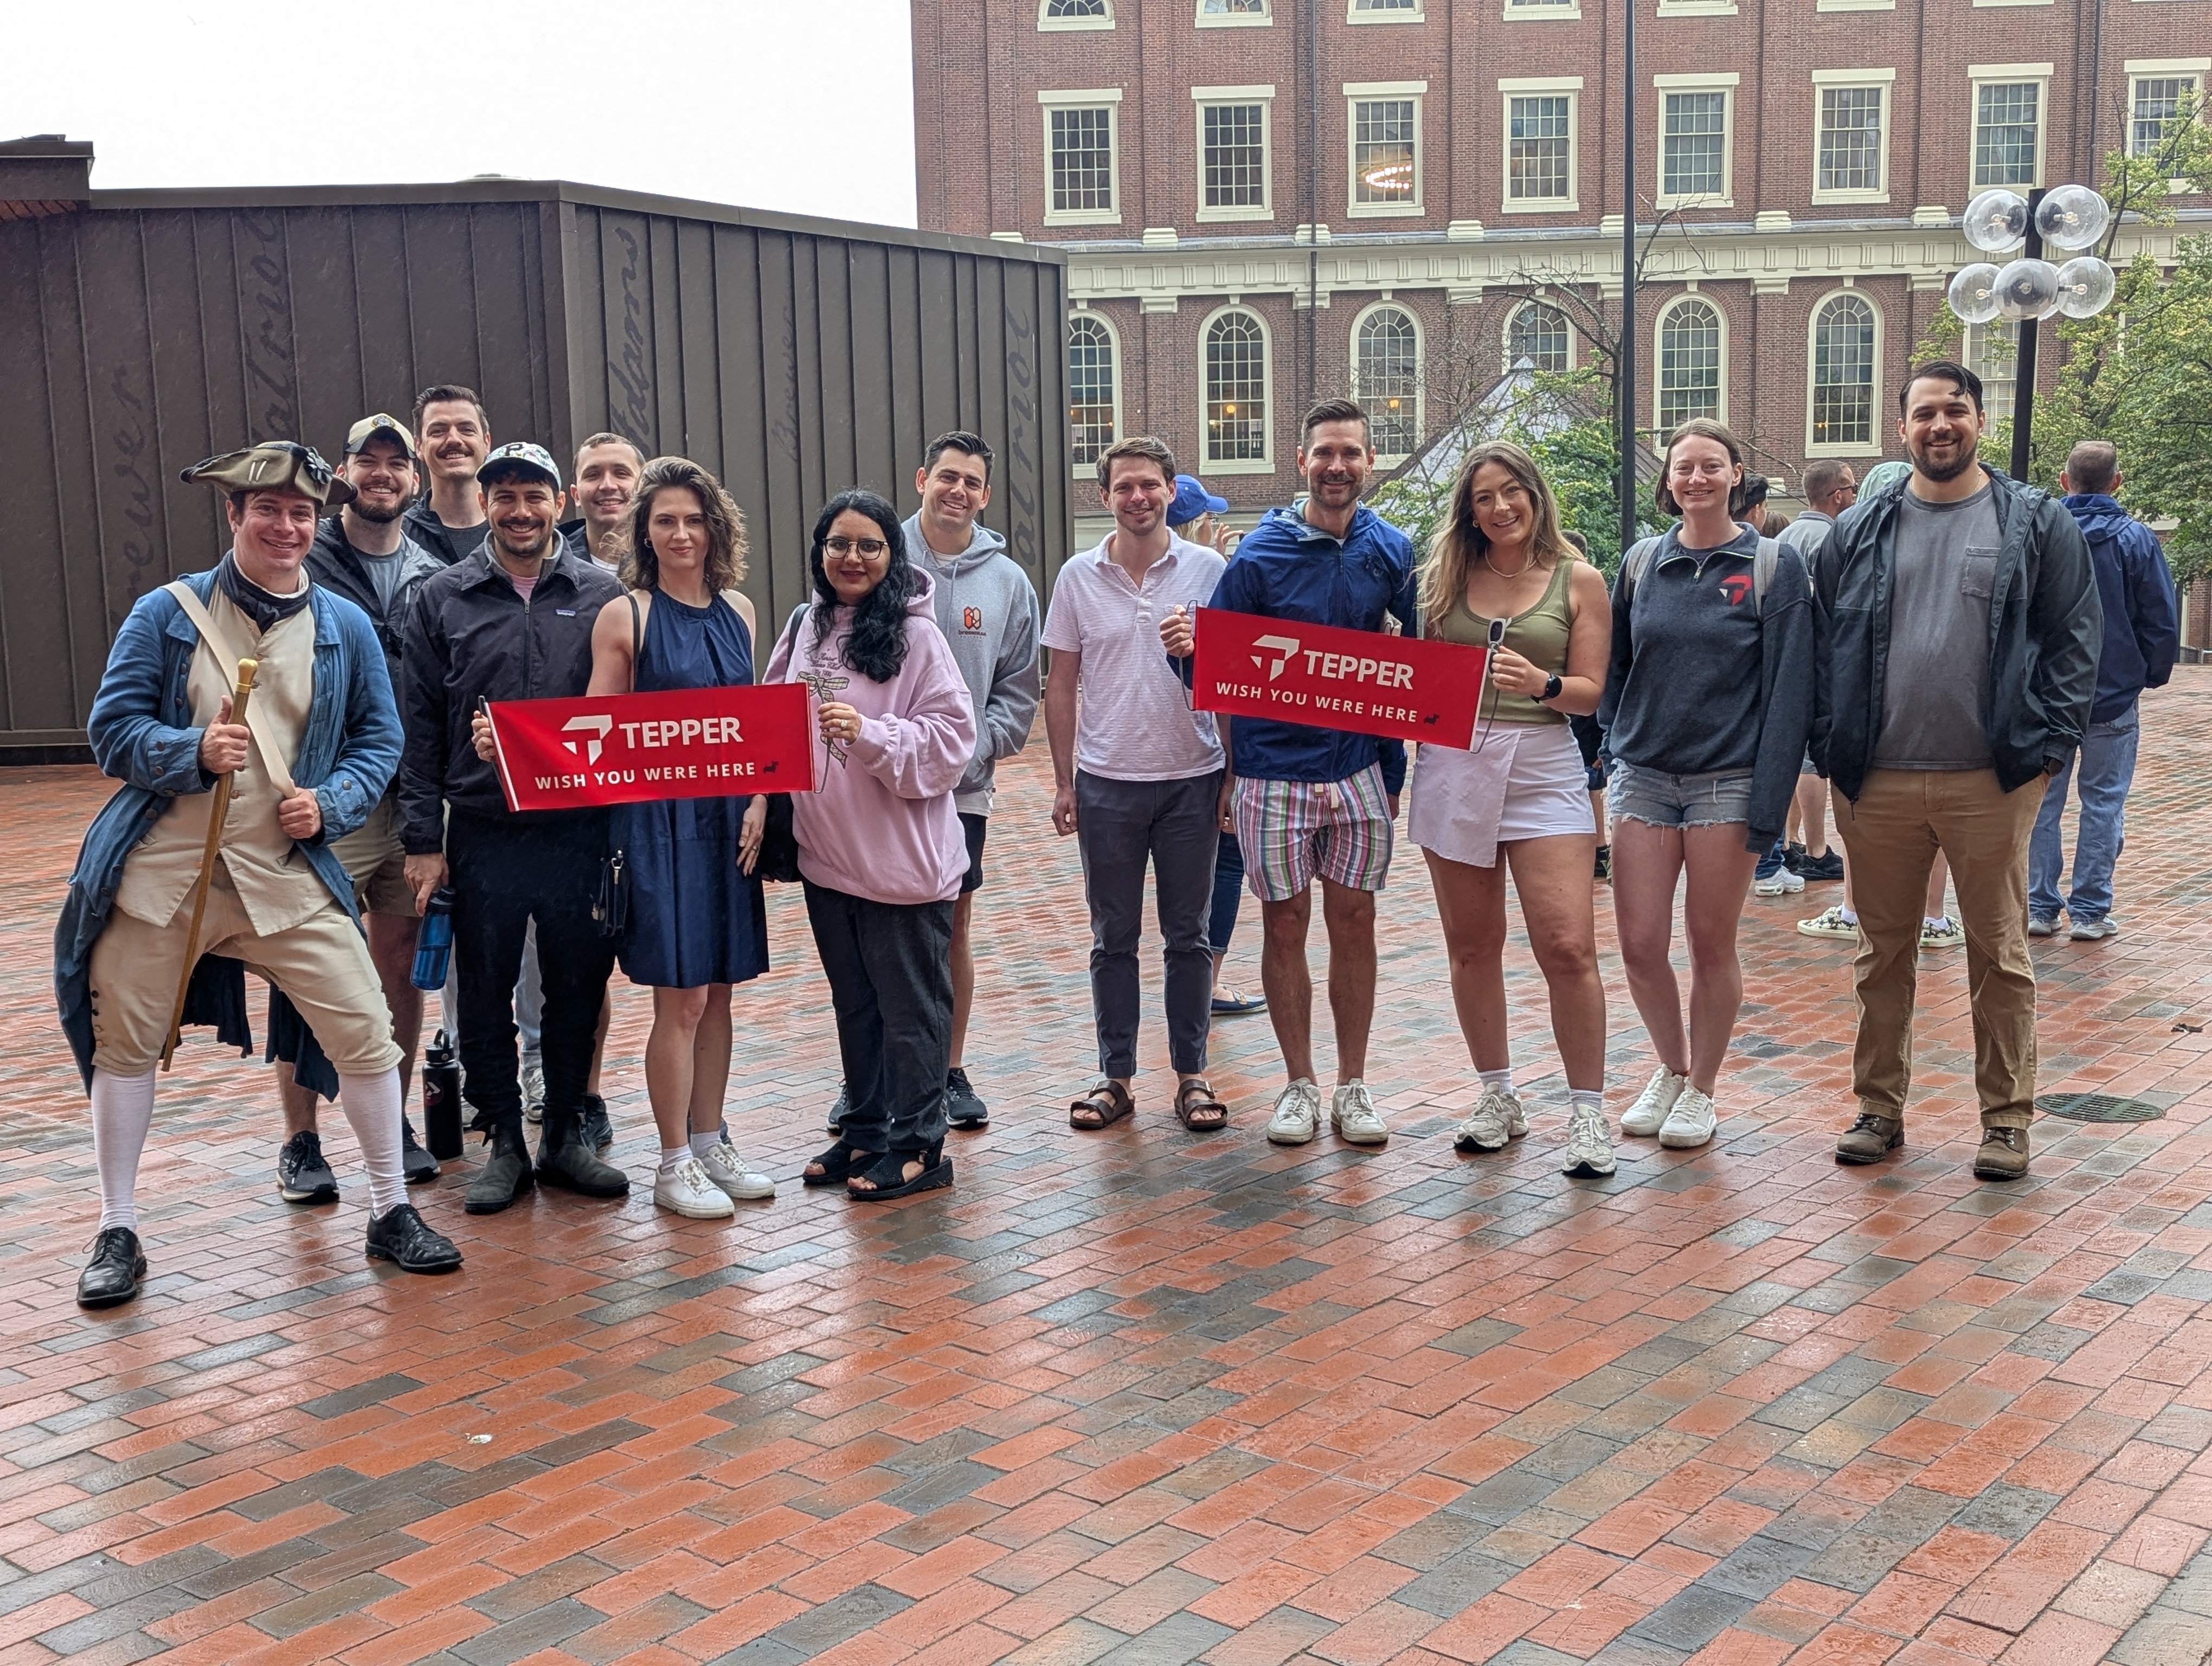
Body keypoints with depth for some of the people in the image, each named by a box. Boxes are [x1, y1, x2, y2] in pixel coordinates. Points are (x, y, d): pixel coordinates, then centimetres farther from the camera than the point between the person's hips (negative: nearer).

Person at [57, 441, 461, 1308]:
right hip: (162, 869, 0)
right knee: (124, 1043, 6)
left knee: (367, 1033, -4)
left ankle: (391, 1213, 14)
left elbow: (379, 740, 10)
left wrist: (331, 803, -9)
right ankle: (117, 1234, 24)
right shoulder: (166, 613, 1)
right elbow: (111, 729, -1)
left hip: (287, 871, 1)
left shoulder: (345, 627, 5)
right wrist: (193, 752, -20)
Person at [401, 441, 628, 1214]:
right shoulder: (442, 600, 4)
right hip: (483, 836, 0)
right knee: (486, 996, 6)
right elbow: (419, 728, 3)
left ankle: (566, 1135, 23)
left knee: (579, 989, 8)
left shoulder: (601, 595, 4)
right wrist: (424, 839, -2)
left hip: (579, 831, 0)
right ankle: (504, 1143, 20)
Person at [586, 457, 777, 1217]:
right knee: (681, 996, -3)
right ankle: (674, 1167, 9)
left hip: (730, 818, 5)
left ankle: (709, 1145, 23)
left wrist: (758, 801, -1)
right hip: (660, 819, -5)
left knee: (718, 990, 11)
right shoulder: (625, 616, -5)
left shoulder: (737, 610, 9)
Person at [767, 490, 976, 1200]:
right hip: (827, 853, 7)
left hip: (902, 859, -6)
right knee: (854, 1002, 18)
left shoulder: (915, 634, -11)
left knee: (910, 1005, 4)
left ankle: (917, 1146, 15)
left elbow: (952, 738, -16)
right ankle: (864, 1132, 31)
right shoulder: (804, 627, 7)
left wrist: (869, 734, -26)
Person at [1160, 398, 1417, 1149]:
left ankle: (1352, 1086, 18)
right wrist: (1188, 649, -25)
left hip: (1360, 769, 2)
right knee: (1285, 924, 5)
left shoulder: (1391, 552, 2)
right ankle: (1299, 1085, 18)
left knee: (1354, 920, 7)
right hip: (1274, 771, -2)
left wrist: (1396, 770, 4)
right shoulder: (1259, 555, -6)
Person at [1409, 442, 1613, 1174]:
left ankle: (1587, 1112, 2)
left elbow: (1590, 692, 1)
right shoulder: (1448, 577, 10)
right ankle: (1497, 1097, 23)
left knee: (1568, 949, -10)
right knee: (1472, 947, 9)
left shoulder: (1579, 581, 4)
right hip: (1452, 765, 3)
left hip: (1543, 769, -3)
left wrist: (1541, 684, -18)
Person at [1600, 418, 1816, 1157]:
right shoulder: (1642, 563, 7)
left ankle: (1701, 1089, 23)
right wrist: (1612, 751, 4)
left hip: (1727, 783, -3)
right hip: (1643, 777, 3)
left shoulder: (1774, 566, -3)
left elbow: (1788, 690, -7)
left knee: (1711, 945, 5)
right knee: (1640, 945, 2)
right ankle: (1671, 1070, 26)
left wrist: (1768, 804, -12)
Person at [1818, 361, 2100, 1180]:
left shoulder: (2038, 523, 3)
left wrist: (2052, 745, -8)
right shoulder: (1860, 530, 8)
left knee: (2000, 954, 6)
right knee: (1883, 951, 11)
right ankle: (1879, 1106, 23)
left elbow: (2075, 641, 2)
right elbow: (1825, 644, 9)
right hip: (1878, 782, 2)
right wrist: (1832, 751, 0)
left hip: (1992, 781, -2)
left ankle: (2007, 1118, 16)